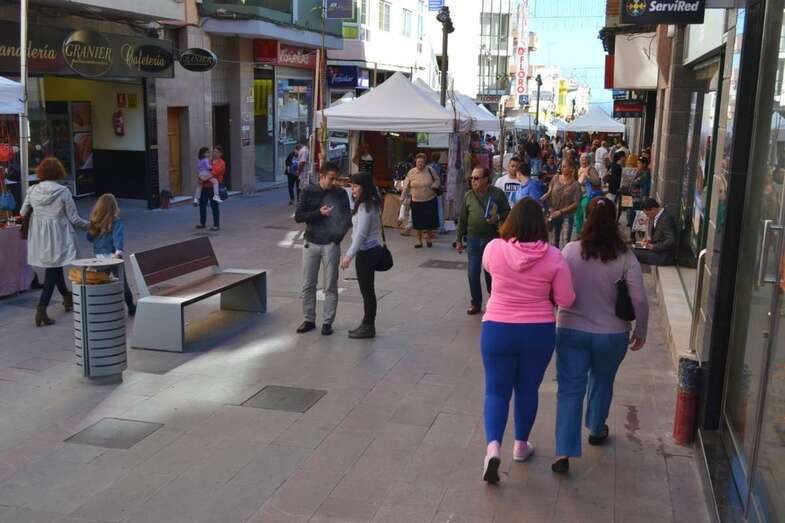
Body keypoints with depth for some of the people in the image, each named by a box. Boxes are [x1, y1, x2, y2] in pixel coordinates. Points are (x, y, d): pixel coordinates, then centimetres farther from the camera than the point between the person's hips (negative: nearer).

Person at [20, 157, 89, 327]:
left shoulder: (32, 190, -4)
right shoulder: (63, 191, -13)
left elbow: (22, 213, 5)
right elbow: (74, 219, -8)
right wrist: (89, 225, 9)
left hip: (39, 238, 5)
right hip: (57, 238, -4)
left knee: (54, 268, 22)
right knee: (52, 271, 2)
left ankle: (67, 299, 41)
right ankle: (41, 310, -6)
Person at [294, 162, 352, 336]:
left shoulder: (340, 193, -3)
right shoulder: (308, 191, -2)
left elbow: (347, 217, -6)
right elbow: (298, 217, -6)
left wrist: (339, 236, -21)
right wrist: (319, 213, -19)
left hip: (331, 244, -1)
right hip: (311, 243, 1)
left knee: (330, 286, 3)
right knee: (308, 285, 8)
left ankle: (327, 322, 14)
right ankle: (309, 320, 21)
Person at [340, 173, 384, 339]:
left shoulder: (365, 207, -19)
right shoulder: (372, 203, 10)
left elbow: (361, 234, -23)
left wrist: (349, 255, -23)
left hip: (366, 252, -10)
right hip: (373, 249, 10)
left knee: (367, 290, -1)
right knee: (367, 289, 15)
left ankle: (368, 327, 9)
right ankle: (367, 324, 24)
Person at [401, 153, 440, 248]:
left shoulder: (429, 171, -3)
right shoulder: (411, 172, -1)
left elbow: (437, 180, 11)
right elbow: (406, 186, 7)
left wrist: (434, 186, -7)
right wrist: (405, 197, 2)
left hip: (430, 201, 0)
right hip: (416, 201, 0)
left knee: (430, 221, 5)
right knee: (418, 222, 5)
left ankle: (429, 238, 27)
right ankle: (419, 240, 20)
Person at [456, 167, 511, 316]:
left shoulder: (497, 193, -4)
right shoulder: (468, 195, 5)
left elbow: (507, 212, 1)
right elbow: (462, 219, 9)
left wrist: (498, 217, -21)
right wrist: (459, 240, 9)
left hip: (492, 239, -2)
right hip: (473, 239, 2)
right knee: (473, 273, 2)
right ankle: (476, 303, 15)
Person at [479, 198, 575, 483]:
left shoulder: (494, 248, -10)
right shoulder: (553, 256, -11)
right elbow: (565, 300, -6)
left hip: (497, 330, -1)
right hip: (539, 332, 1)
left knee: (496, 391, 9)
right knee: (528, 390, 19)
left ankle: (493, 446, -10)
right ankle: (521, 445, 33)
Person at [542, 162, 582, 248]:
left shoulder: (575, 184, -8)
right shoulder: (555, 178, 0)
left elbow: (576, 203, -10)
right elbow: (549, 193, 3)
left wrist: (561, 211, -16)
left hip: (568, 216, -3)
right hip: (554, 214, 3)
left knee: (567, 240, -3)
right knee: (555, 239, 11)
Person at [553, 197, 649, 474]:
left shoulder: (570, 250, -10)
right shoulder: (625, 258, -11)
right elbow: (640, 300, -11)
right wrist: (641, 332, 3)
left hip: (571, 330, 0)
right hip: (611, 335, 1)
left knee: (569, 389, 4)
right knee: (602, 381, 25)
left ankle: (563, 453, -4)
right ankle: (596, 430, 45)